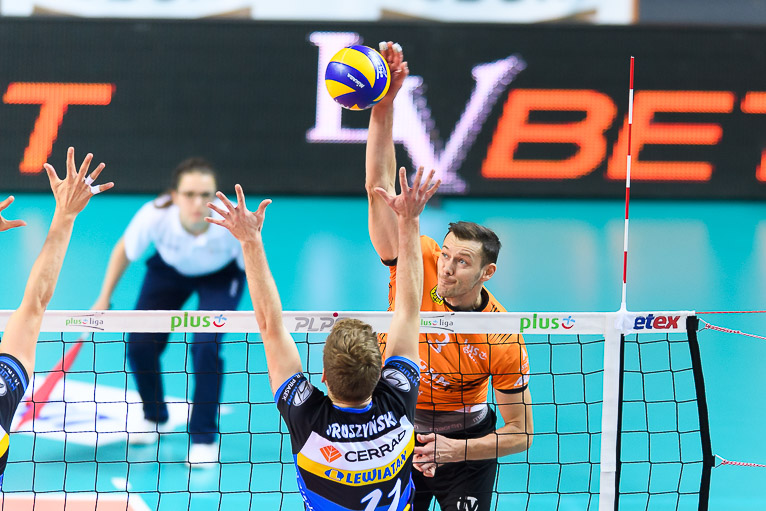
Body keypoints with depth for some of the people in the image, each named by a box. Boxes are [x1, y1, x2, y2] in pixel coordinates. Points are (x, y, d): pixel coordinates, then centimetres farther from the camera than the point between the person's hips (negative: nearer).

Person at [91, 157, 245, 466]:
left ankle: (204, 438, -2)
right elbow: (124, 251, -13)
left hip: (221, 275, -2)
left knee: (205, 346, -22)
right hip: (169, 270, 2)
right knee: (140, 345, -6)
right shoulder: (154, 216, -36)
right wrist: (104, 299, -6)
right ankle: (154, 417, 27)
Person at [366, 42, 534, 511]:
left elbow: (521, 433, -12)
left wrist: (456, 450, -24)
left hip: (467, 439, -2)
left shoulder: (503, 338, -21)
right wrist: (383, 106, -35)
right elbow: (380, 188, -25)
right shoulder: (417, 268, -17)